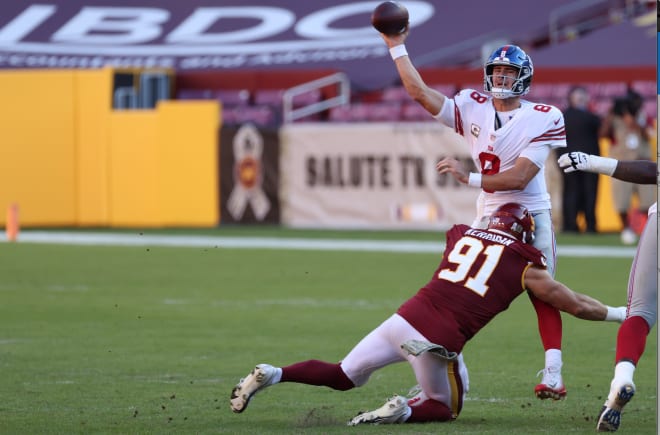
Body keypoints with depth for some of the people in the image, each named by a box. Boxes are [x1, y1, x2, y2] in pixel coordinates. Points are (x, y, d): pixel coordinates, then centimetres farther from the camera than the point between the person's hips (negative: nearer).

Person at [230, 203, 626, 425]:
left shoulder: (461, 235, 19)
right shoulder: (525, 266, 9)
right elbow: (576, 306, 19)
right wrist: (617, 314, 33)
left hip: (407, 316, 4)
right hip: (441, 341, -4)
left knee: (344, 376, 22)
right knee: (444, 408, 21)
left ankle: (272, 374, 1)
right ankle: (404, 412, -12)